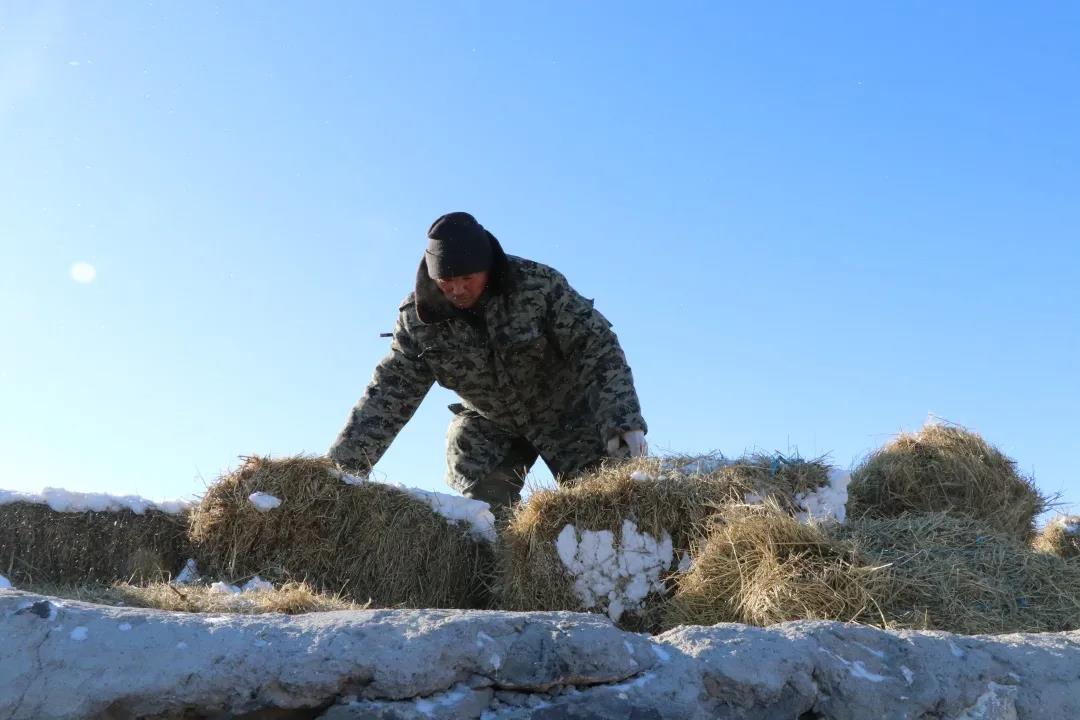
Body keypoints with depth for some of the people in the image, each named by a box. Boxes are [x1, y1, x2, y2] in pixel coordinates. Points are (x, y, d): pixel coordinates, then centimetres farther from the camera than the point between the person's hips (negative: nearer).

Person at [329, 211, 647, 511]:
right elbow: (389, 392, -15)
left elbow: (597, 348, -23)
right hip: (488, 424, 2)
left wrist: (622, 421, -35)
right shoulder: (418, 318, -18)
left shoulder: (539, 285, -26)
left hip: (566, 414, -2)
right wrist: (343, 465, -23)